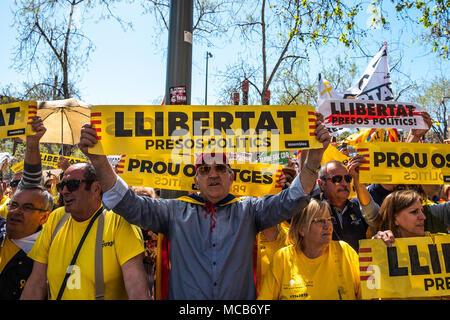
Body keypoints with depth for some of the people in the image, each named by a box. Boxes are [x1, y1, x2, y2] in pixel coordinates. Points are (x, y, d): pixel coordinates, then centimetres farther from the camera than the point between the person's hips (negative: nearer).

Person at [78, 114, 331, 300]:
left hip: (240, 295, 1)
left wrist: (315, 155, -21)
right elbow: (129, 204, -4)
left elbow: (290, 200, -7)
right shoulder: (175, 211, 4)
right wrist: (99, 160, -17)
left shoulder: (248, 209, 4)